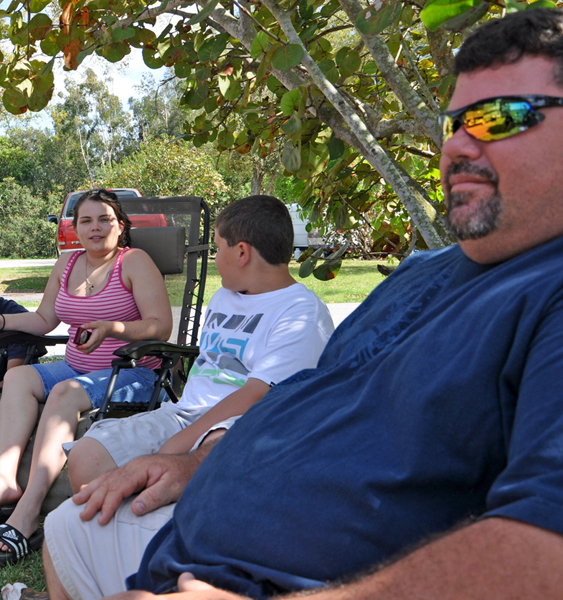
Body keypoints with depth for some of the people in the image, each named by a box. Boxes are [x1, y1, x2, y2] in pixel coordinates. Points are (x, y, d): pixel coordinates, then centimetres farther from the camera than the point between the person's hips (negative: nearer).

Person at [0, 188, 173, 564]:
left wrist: (111, 329, -29)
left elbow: (161, 326, -14)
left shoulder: (135, 262, -6)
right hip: (75, 367, 7)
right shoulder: (66, 265, 14)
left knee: (65, 393, -32)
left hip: (131, 372, -7)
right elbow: (44, 320, 23)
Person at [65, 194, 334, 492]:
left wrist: (177, 446, -19)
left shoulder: (304, 312, -6)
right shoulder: (223, 297, 26)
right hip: (185, 411, 7)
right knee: (86, 457, -15)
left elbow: (256, 396, -16)